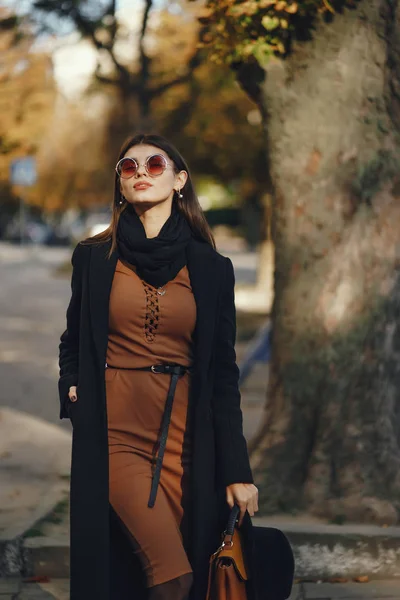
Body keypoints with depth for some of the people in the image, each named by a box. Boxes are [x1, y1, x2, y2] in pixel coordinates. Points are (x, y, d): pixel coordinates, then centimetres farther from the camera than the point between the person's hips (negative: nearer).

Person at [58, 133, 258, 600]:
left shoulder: (212, 267, 5)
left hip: (184, 435, 2)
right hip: (115, 434, -2)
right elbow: (71, 345, 16)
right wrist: (73, 394, -4)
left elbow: (223, 372, 4)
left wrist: (238, 470, 0)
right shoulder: (92, 257, 6)